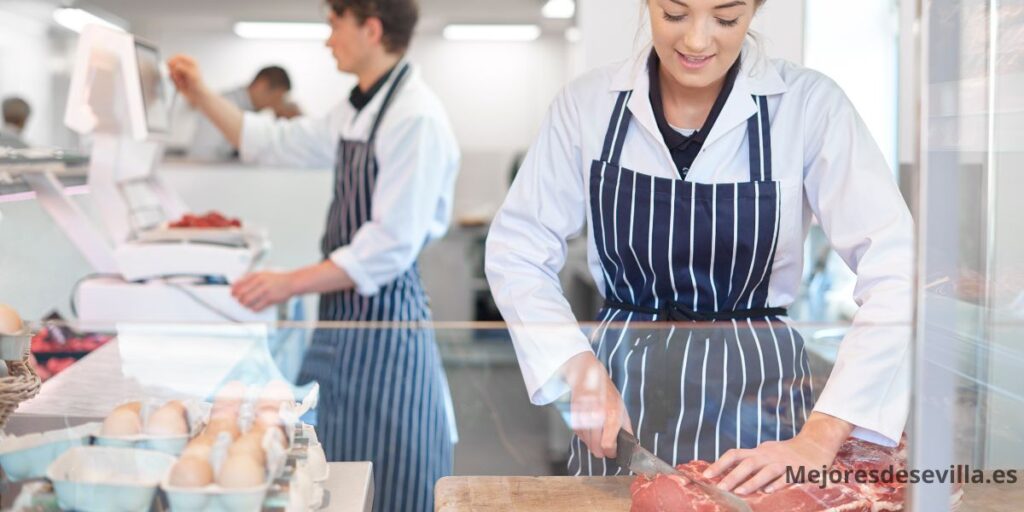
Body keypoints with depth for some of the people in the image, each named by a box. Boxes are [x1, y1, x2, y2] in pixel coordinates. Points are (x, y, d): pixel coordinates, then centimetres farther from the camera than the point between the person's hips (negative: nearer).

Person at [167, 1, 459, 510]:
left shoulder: (416, 118, -18)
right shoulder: (355, 113, 12)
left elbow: (392, 245, -23)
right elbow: (276, 142, 24)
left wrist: (291, 283, -21)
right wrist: (201, 96, 19)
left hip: (384, 320, -9)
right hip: (343, 314, 9)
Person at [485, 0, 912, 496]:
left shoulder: (808, 103, -12)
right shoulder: (589, 102, -5)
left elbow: (896, 274, -17)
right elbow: (516, 250, 0)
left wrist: (818, 441, -24)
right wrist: (580, 370, -15)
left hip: (755, 398, -1)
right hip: (622, 391, 2)